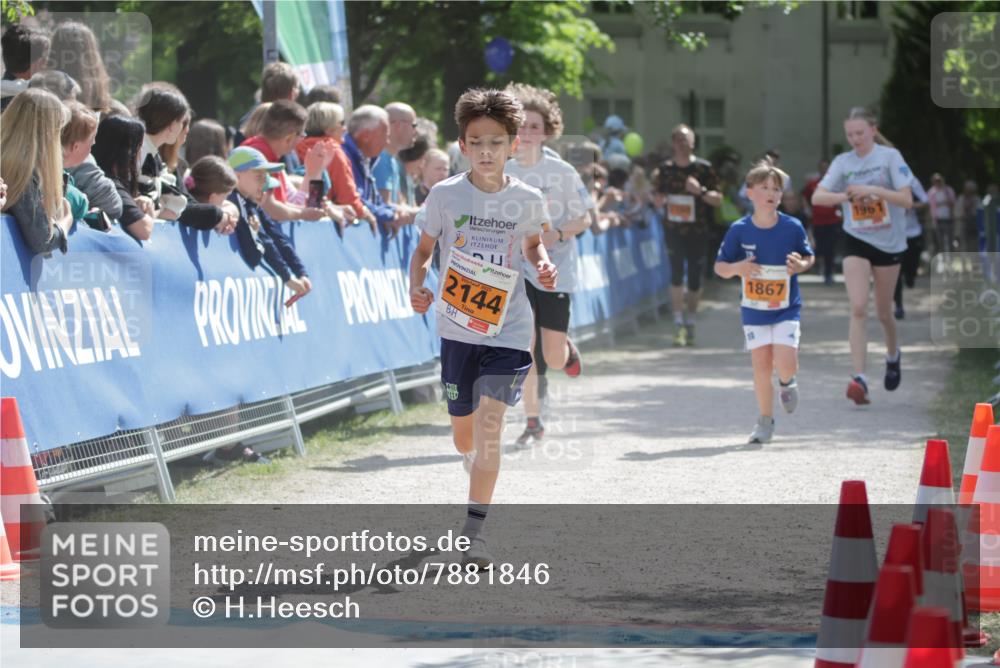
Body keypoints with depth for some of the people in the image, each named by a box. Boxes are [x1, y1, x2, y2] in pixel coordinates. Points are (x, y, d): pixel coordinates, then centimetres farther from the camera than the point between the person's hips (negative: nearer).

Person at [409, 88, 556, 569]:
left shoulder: (527, 199, -4)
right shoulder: (445, 195, -5)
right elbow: (423, 249, 5)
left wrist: (542, 266, -5)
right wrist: (416, 287, -13)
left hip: (508, 331, -1)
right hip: (457, 328, 1)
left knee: (489, 422, -17)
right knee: (463, 432, 12)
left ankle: (474, 528, -14)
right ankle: (480, 478, 48)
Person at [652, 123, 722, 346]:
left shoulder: (703, 168, -3)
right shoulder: (665, 169, 5)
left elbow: (718, 199, -4)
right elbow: (658, 198, 16)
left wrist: (701, 191, -21)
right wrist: (659, 202, -7)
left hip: (698, 231, -1)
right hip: (674, 230, 1)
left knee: (695, 279, 6)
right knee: (676, 274, -12)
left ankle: (690, 324, 22)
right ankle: (679, 325, -11)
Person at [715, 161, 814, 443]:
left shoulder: (793, 227, -7)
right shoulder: (739, 230, -6)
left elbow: (809, 257, 7)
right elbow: (719, 267, 1)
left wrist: (801, 265, -16)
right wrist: (736, 268, -21)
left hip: (787, 308, -1)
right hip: (753, 309, 1)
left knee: (785, 363, -14)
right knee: (761, 365, 0)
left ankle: (786, 383, 24)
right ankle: (765, 421, 17)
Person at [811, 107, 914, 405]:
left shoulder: (890, 157, -6)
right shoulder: (842, 162, 1)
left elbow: (907, 199, -12)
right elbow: (817, 197, -8)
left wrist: (873, 190, -25)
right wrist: (845, 196, -27)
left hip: (889, 243, -1)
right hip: (856, 242, 1)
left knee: (883, 311, 12)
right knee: (858, 308, -15)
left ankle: (893, 355, 43)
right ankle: (859, 378, -21)